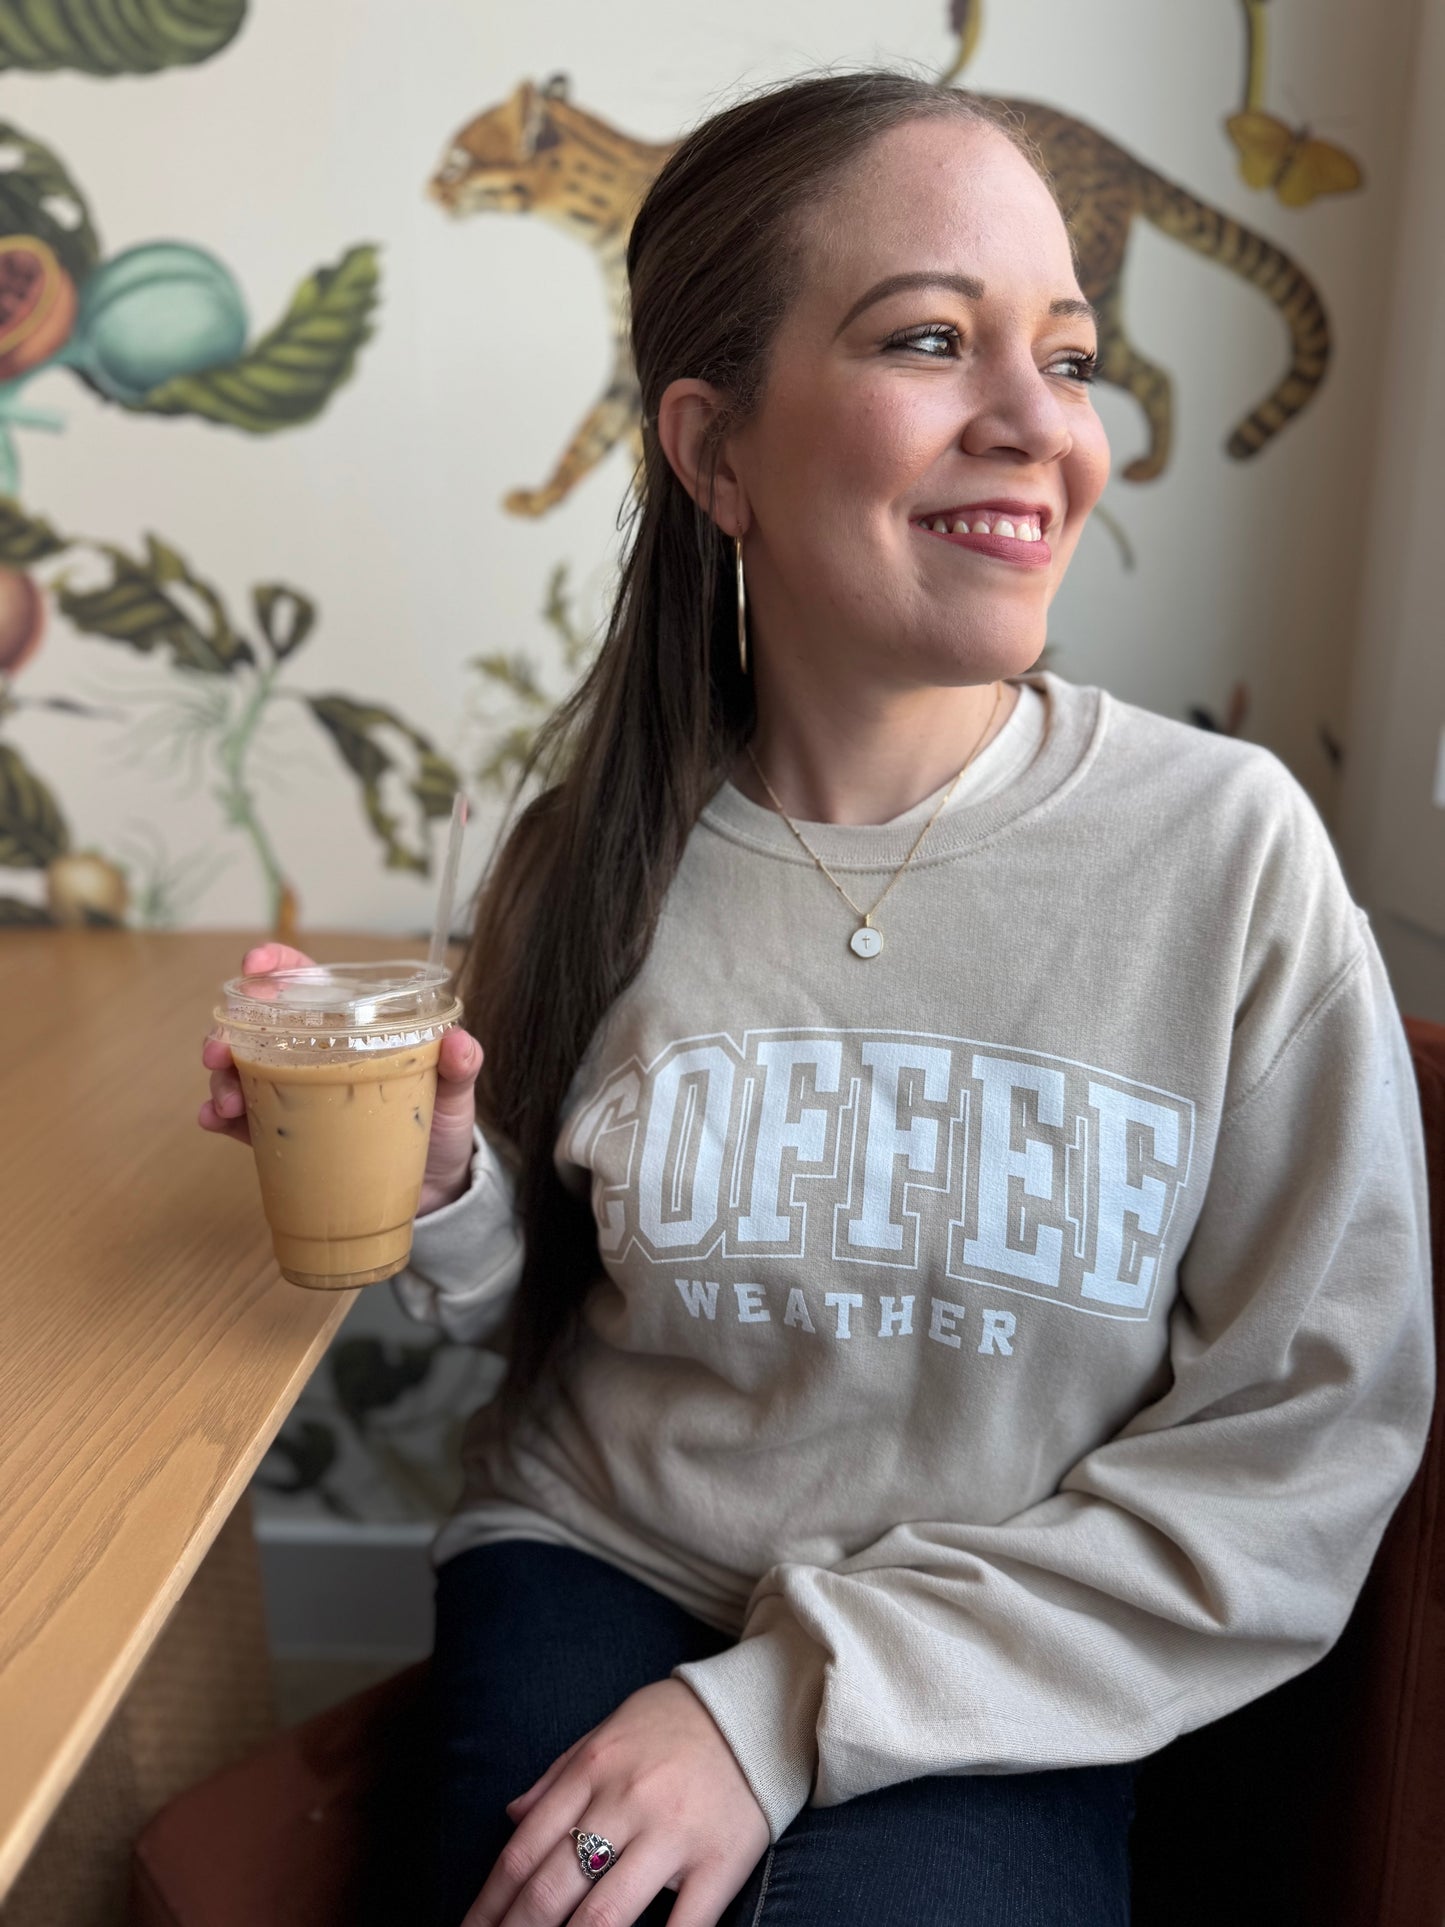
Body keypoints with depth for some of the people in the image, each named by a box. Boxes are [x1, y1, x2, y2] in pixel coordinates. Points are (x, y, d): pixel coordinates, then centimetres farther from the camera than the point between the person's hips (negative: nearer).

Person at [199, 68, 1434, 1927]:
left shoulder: (1230, 848, -13)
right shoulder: (600, 846, -6)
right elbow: (531, 1304, 8)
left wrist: (788, 1706, -14)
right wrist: (441, 1195, -15)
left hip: (989, 1686, -1)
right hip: (594, 1566, 2)